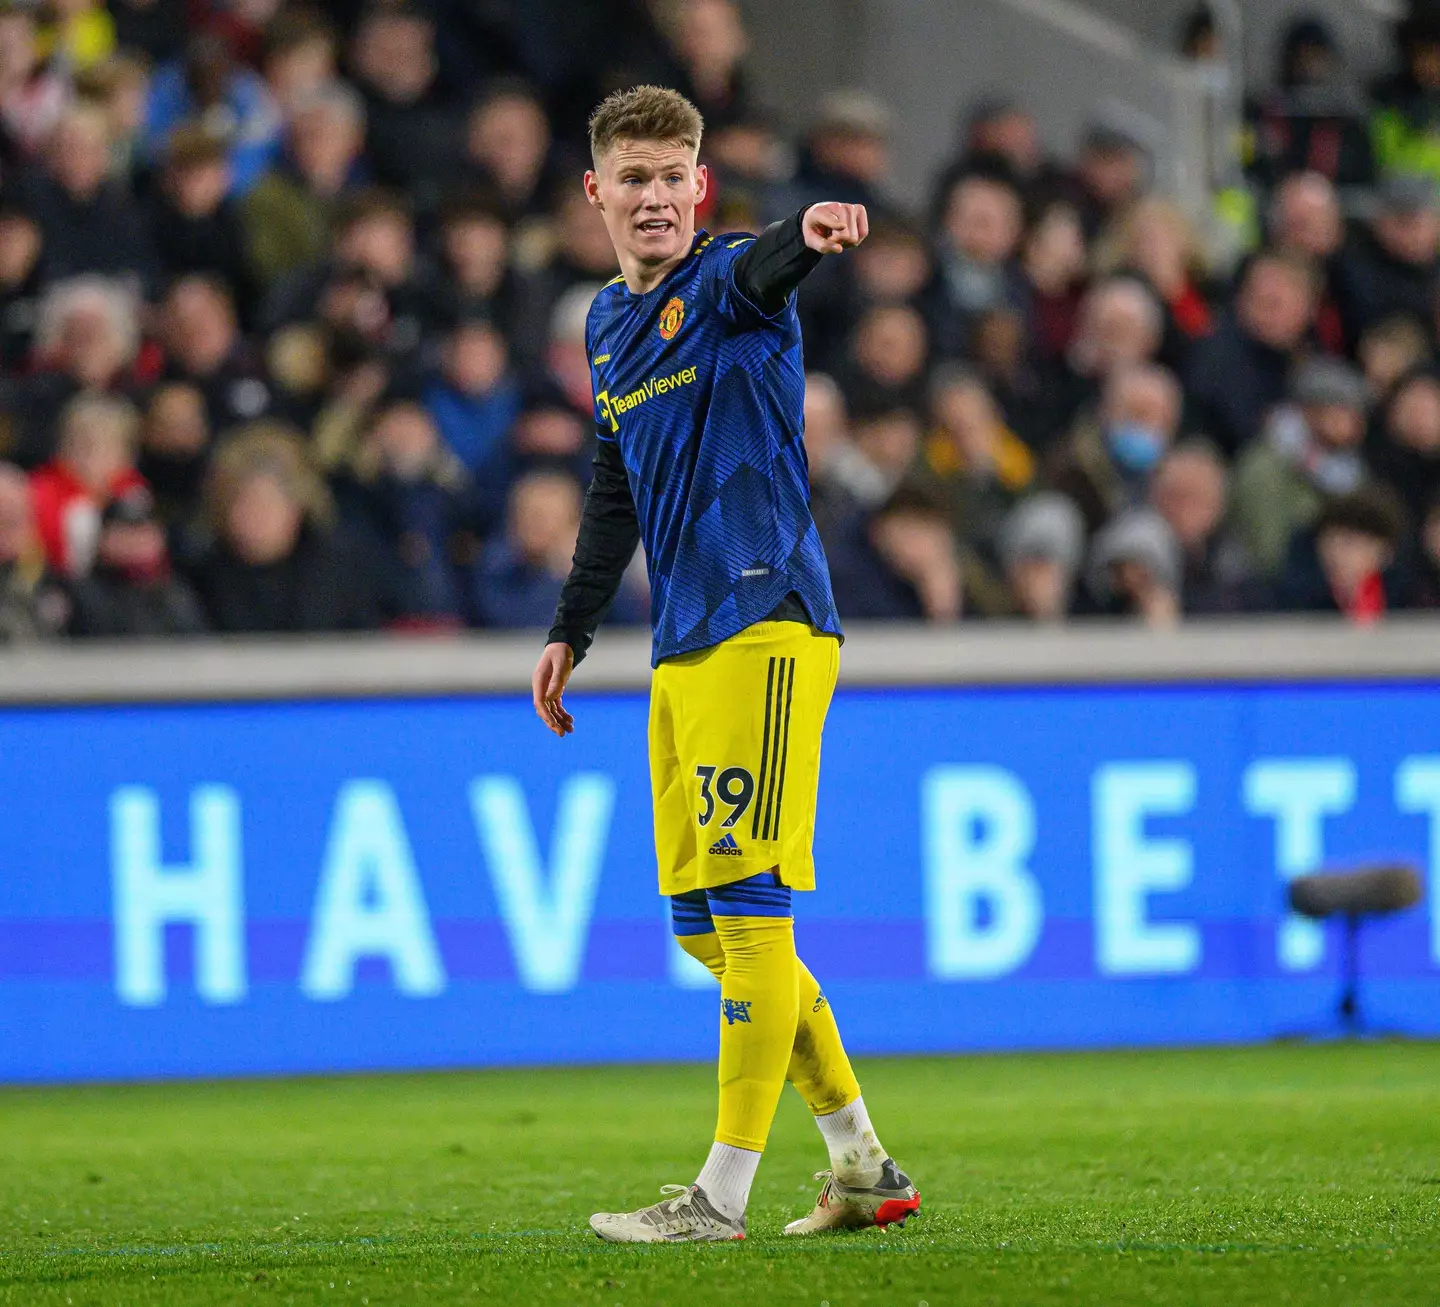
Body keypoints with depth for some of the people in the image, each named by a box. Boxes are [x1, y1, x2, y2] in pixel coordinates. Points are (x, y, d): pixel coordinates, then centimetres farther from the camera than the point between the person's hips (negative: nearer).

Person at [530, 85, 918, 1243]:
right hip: (685, 648, 9)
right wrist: (572, 631, 30)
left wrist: (809, 233, -55)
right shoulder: (610, 322, 17)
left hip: (765, 626, -9)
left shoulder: (727, 283, -7)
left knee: (746, 909, -9)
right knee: (702, 924, 10)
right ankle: (864, 1167, 18)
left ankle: (723, 1198, -6)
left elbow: (761, 269, -33)